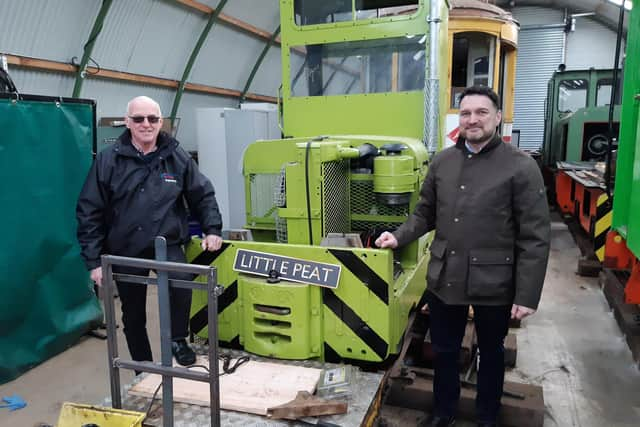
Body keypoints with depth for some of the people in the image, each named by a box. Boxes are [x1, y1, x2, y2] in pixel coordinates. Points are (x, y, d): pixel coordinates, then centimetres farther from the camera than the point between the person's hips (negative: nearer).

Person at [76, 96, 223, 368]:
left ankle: (177, 340, -2)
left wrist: (212, 229, -2)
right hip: (125, 250, 1)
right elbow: (89, 212, -4)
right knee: (133, 316, 12)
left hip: (167, 245, 0)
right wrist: (93, 260, -6)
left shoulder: (177, 157, 0)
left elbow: (203, 195, 10)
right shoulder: (108, 160, -5)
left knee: (181, 281, -30)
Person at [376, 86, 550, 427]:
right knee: (443, 351, 19)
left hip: (493, 283, -3)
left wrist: (527, 296, -14)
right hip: (444, 278, 4)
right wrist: (399, 236, -7)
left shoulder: (521, 167, -11)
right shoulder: (442, 162, 2)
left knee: (491, 354, 19)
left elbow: (535, 238, -12)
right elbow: (425, 213, 11)